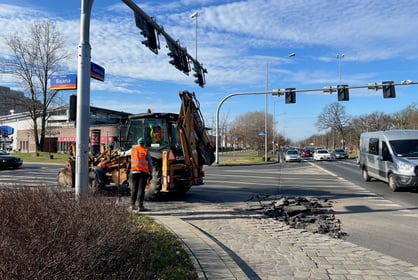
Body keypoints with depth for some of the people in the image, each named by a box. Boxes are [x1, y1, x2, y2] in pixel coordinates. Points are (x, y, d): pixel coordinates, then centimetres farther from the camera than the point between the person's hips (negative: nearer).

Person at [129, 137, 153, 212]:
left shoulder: (133, 149, 9)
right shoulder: (146, 151, -2)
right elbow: (150, 163, -1)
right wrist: (150, 172, 9)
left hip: (134, 171, 3)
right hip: (143, 172, -3)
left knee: (134, 188, 12)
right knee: (141, 189, -3)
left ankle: (132, 205, 15)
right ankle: (140, 206, -4)